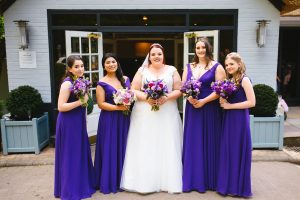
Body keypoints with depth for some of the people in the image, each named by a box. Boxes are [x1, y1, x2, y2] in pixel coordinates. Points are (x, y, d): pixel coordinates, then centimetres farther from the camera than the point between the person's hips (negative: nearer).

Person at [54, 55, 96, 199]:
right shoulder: (67, 83, -18)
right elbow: (61, 107, -22)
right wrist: (80, 101, -23)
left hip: (78, 122, 9)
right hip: (69, 123, -9)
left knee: (81, 153, 16)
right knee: (71, 155, 2)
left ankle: (81, 185, 32)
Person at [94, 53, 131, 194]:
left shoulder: (125, 79, 8)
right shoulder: (102, 83, -6)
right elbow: (101, 104, -10)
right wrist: (118, 107, -20)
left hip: (124, 119, 5)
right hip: (109, 120, -4)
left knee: (123, 148, 11)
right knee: (110, 150, 1)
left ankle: (123, 180, 26)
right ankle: (109, 182, 16)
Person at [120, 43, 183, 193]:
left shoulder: (172, 70, 8)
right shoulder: (142, 70, 8)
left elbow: (178, 90, 4)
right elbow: (134, 90, 3)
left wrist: (167, 97, -13)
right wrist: (146, 98, -14)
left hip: (167, 115, 0)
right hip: (145, 116, 0)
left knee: (167, 147, 3)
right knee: (145, 148, 0)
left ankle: (167, 181, 14)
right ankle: (145, 182, 10)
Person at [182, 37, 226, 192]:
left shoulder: (217, 67, -1)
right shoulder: (188, 67, 13)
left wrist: (203, 101, -17)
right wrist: (189, 97, -12)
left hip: (210, 109, -4)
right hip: (192, 109, 4)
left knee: (209, 143, 2)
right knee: (192, 143, 7)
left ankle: (209, 179, 16)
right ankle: (193, 179, 18)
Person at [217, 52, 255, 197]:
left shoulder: (244, 80, -10)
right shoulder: (229, 80, 12)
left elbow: (252, 102, -17)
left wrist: (229, 106, -16)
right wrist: (223, 102, -4)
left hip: (239, 120, -7)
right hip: (228, 119, 7)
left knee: (238, 152, 1)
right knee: (227, 151, 11)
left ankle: (238, 187, 16)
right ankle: (229, 184, 25)